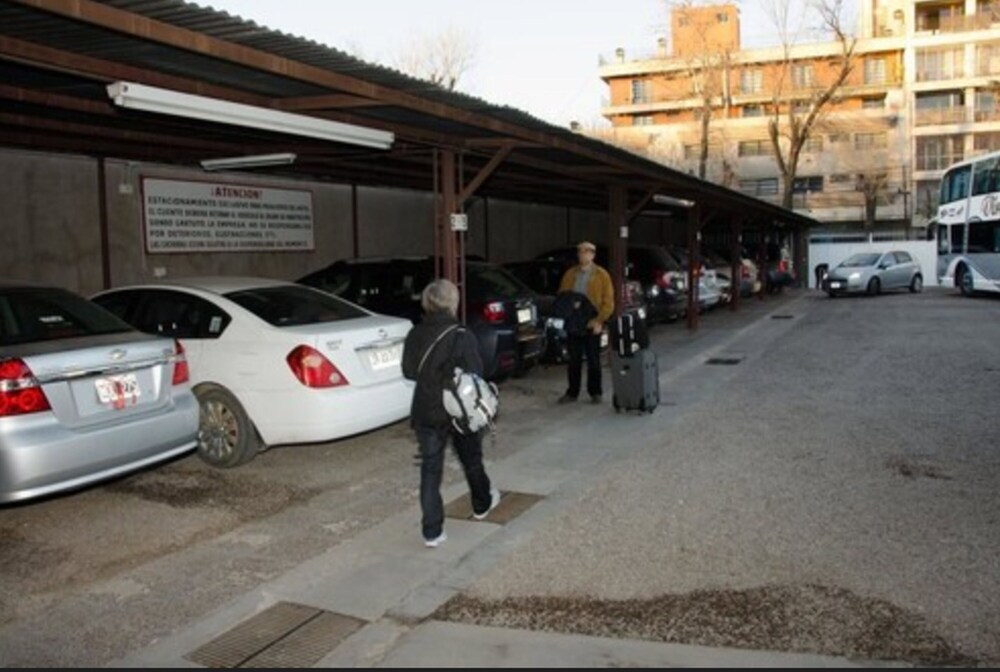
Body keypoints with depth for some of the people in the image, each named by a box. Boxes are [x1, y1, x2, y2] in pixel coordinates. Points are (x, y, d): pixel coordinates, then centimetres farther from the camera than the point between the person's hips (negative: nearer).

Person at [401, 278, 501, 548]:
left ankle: (432, 532, 5)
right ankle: (482, 504, 44)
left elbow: (408, 372, 7)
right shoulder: (461, 336, -18)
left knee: (430, 469, 7)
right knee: (471, 460, 21)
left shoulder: (415, 335, -4)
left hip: (425, 412, 3)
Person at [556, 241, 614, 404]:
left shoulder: (601, 275, 0)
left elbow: (608, 300, -4)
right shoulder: (570, 274, 11)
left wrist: (600, 320, -14)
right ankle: (572, 392, 17)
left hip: (592, 325, -3)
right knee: (574, 360, 8)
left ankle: (595, 393, 16)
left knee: (593, 360, 6)